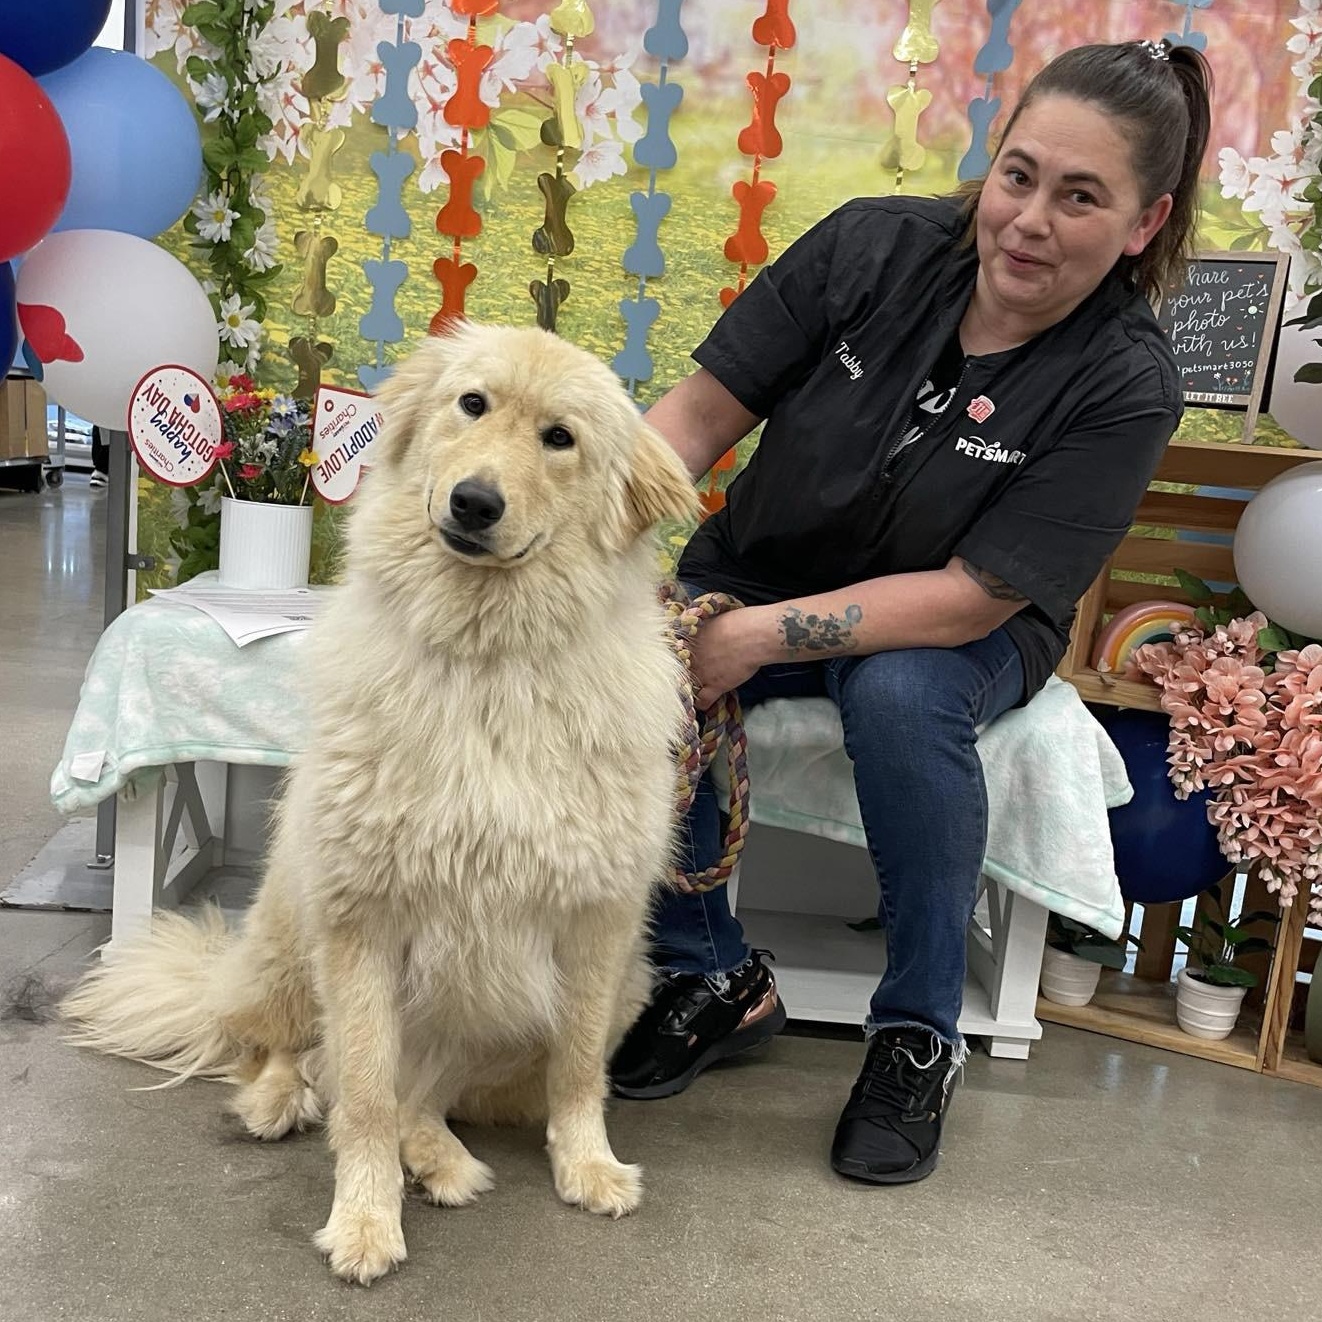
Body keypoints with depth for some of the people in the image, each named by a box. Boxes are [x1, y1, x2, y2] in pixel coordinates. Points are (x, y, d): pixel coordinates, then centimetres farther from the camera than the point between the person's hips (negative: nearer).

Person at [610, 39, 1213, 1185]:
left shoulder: (1126, 385, -20)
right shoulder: (875, 248, -14)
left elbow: (974, 597, -24)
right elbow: (703, 409, -10)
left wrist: (762, 636, -32)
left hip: (951, 631, -2)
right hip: (756, 576, 3)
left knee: (900, 695, -36)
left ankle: (919, 1033, -11)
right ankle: (713, 977, -1)